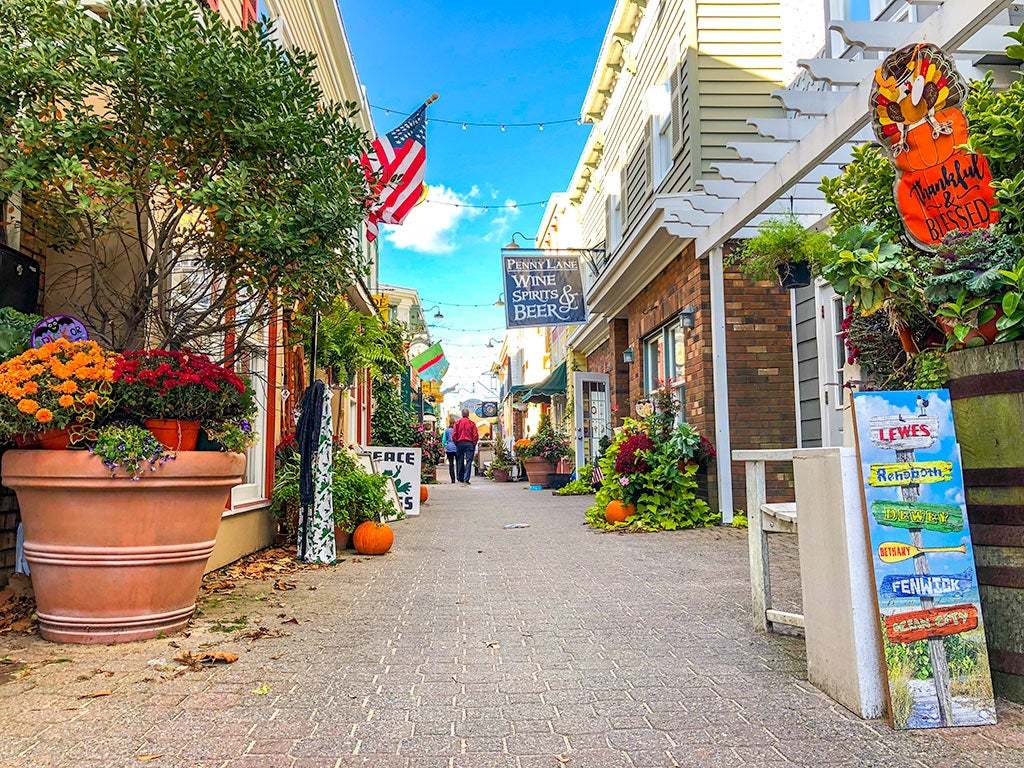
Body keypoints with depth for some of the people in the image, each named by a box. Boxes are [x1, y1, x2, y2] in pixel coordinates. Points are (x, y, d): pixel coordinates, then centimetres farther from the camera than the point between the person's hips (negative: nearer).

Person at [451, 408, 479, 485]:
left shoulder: (457, 422, 2)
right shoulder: (471, 423, -2)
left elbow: (453, 435, -1)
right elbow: (475, 435, -4)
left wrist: (456, 443, 12)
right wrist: (474, 444, 8)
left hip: (459, 443, 2)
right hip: (469, 443, -2)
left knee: (460, 462, 12)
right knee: (468, 462, -3)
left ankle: (460, 479, 19)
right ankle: (466, 480, -12)